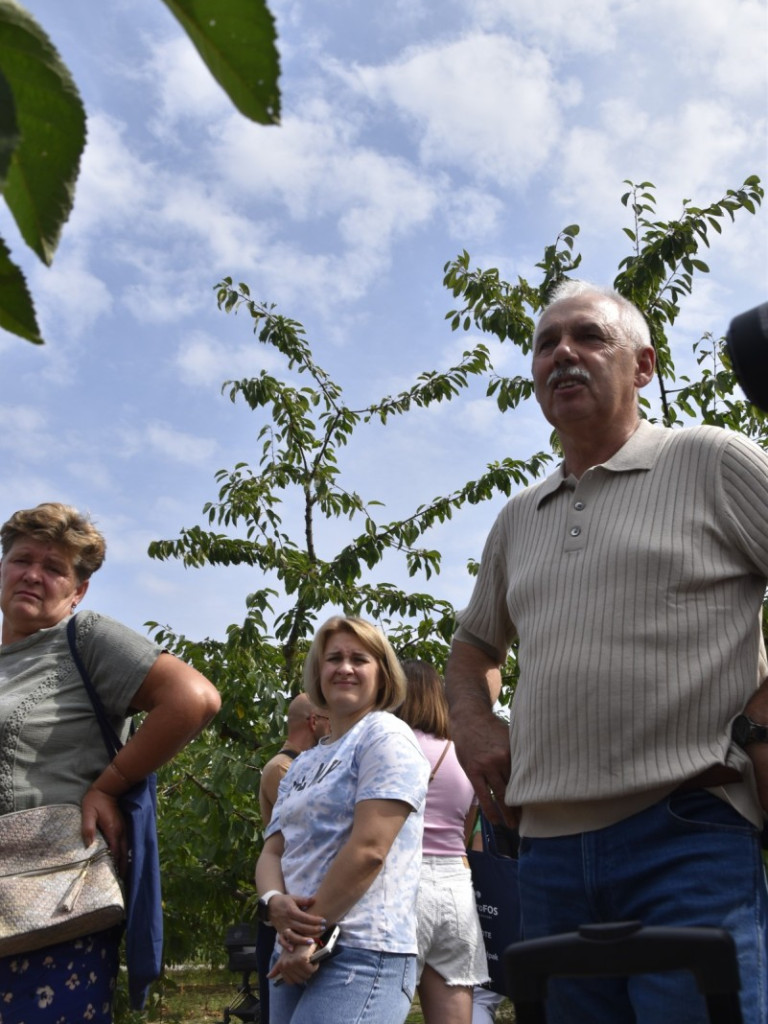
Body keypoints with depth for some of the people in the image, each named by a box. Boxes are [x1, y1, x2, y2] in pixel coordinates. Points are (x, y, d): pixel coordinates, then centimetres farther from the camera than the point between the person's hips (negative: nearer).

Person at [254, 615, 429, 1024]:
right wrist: (275, 902, -10)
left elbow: (369, 849, -14)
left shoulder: (386, 737, -5)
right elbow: (272, 852, 11)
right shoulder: (303, 764, 18)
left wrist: (310, 935, -12)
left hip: (363, 952, -7)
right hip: (296, 953, 7)